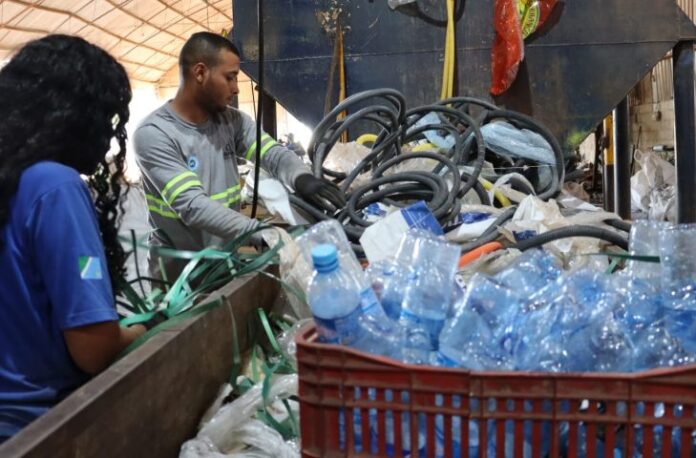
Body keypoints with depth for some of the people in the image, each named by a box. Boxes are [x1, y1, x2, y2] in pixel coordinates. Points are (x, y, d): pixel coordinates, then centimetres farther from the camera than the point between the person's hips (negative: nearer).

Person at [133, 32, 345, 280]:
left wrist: (301, 178, -31)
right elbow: (192, 206, -25)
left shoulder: (232, 120, 4)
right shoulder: (153, 133, -16)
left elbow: (274, 153, -7)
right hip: (179, 273, -5)